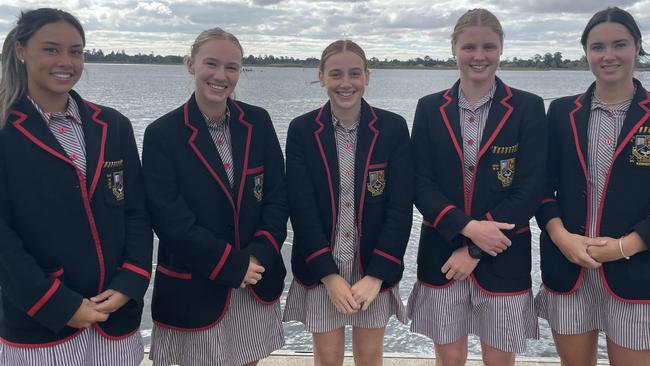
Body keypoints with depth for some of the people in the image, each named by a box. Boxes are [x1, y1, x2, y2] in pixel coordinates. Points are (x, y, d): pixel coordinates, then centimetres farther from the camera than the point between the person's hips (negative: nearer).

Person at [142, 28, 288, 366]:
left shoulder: (258, 122, 1)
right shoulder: (162, 133, -9)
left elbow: (277, 196, 1)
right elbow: (170, 219, -13)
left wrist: (258, 258, -12)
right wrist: (233, 266, -14)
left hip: (257, 284, 3)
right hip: (195, 289, -3)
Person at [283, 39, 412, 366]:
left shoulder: (393, 128, -5)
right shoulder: (301, 130, -5)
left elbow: (400, 208, -7)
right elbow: (301, 209, -8)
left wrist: (376, 275, -13)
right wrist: (329, 275, -13)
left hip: (376, 269, 0)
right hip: (320, 269, 0)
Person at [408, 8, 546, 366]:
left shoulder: (528, 108, -3)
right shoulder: (430, 108, 2)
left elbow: (530, 189, -9)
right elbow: (421, 184, -3)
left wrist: (475, 251, -12)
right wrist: (467, 227, -18)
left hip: (503, 259, -1)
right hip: (441, 256, 1)